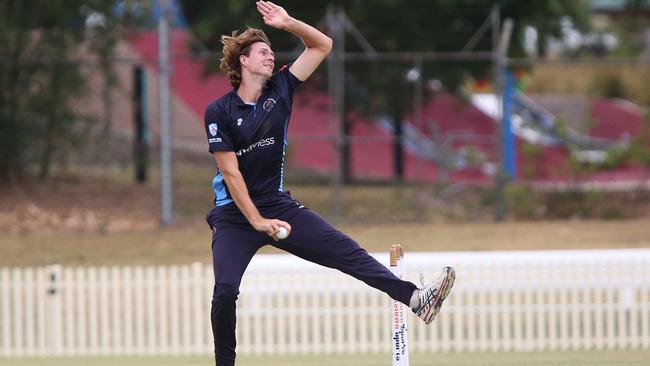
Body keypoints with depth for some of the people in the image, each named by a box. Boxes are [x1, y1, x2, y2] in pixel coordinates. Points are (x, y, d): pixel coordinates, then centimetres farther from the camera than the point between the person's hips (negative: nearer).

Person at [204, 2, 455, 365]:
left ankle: (416, 298, -19)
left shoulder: (279, 90, 3)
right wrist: (257, 221, -18)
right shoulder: (219, 112, -10)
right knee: (225, 290, -20)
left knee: (345, 251, -10)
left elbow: (322, 45, 7)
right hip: (234, 213, -4)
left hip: (278, 204, 4)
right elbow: (231, 173, -13)